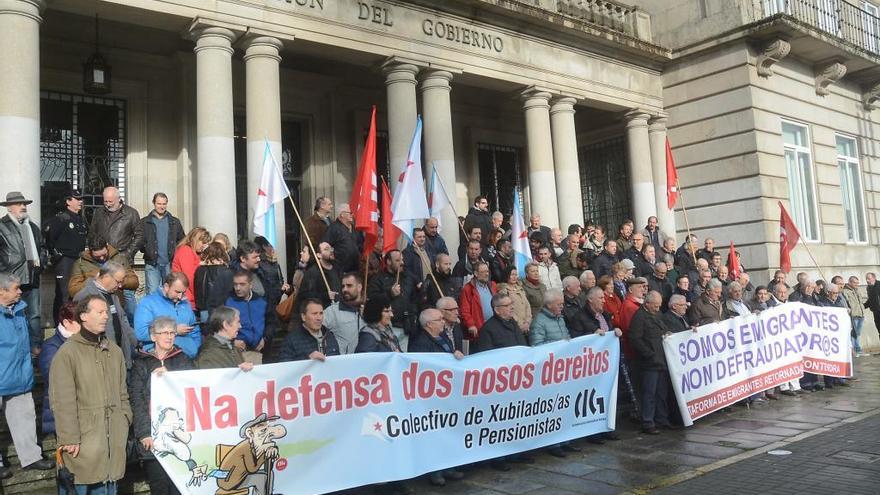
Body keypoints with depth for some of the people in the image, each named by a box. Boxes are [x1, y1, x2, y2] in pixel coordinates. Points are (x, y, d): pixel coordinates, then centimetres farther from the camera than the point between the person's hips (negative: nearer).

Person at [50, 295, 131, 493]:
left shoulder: (114, 351, 14)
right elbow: (62, 402, -11)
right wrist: (70, 438, -13)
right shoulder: (68, 352, -7)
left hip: (115, 438, 6)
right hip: (86, 438, -5)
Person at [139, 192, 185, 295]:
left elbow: (182, 240, 13)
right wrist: (146, 250, -11)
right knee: (152, 293, -6)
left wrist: (176, 250, -2)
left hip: (169, 264, 2)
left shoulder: (175, 222, 12)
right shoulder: (144, 222, 6)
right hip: (152, 264, -2)